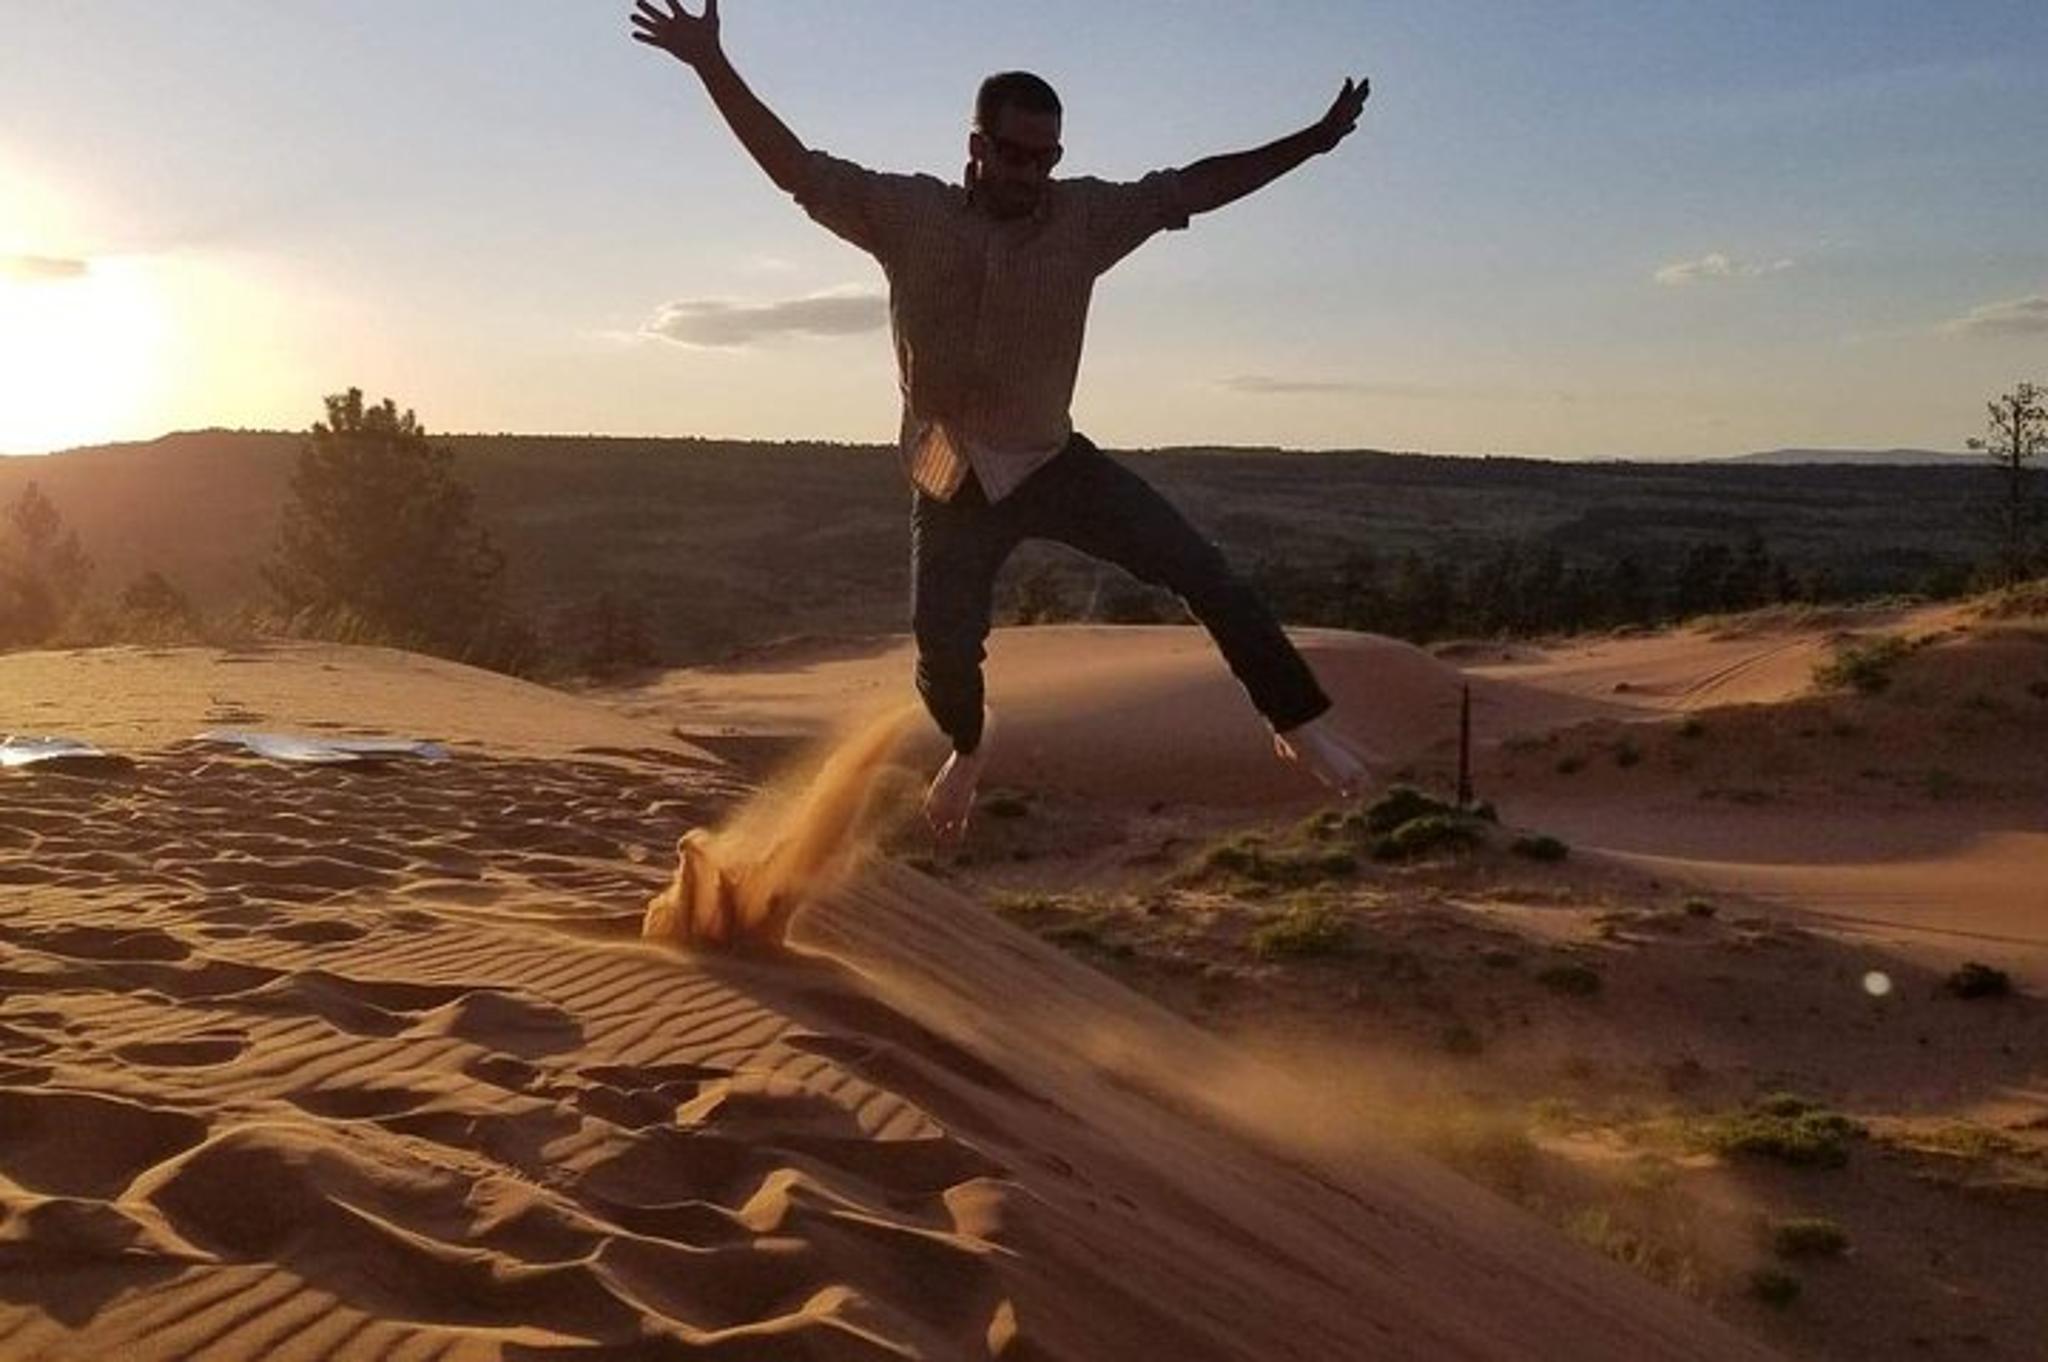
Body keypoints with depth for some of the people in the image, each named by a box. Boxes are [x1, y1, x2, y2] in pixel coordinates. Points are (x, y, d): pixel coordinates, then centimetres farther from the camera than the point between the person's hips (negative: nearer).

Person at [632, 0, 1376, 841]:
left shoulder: (1085, 217, -3)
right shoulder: (907, 214, -6)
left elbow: (1198, 185, 0)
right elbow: (794, 167, -7)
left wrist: (1315, 140, -3)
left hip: (1053, 462, 1)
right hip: (950, 478, 0)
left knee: (1200, 570, -14)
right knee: (943, 647, 0)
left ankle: (1299, 723, -5)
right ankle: (968, 748, 36)